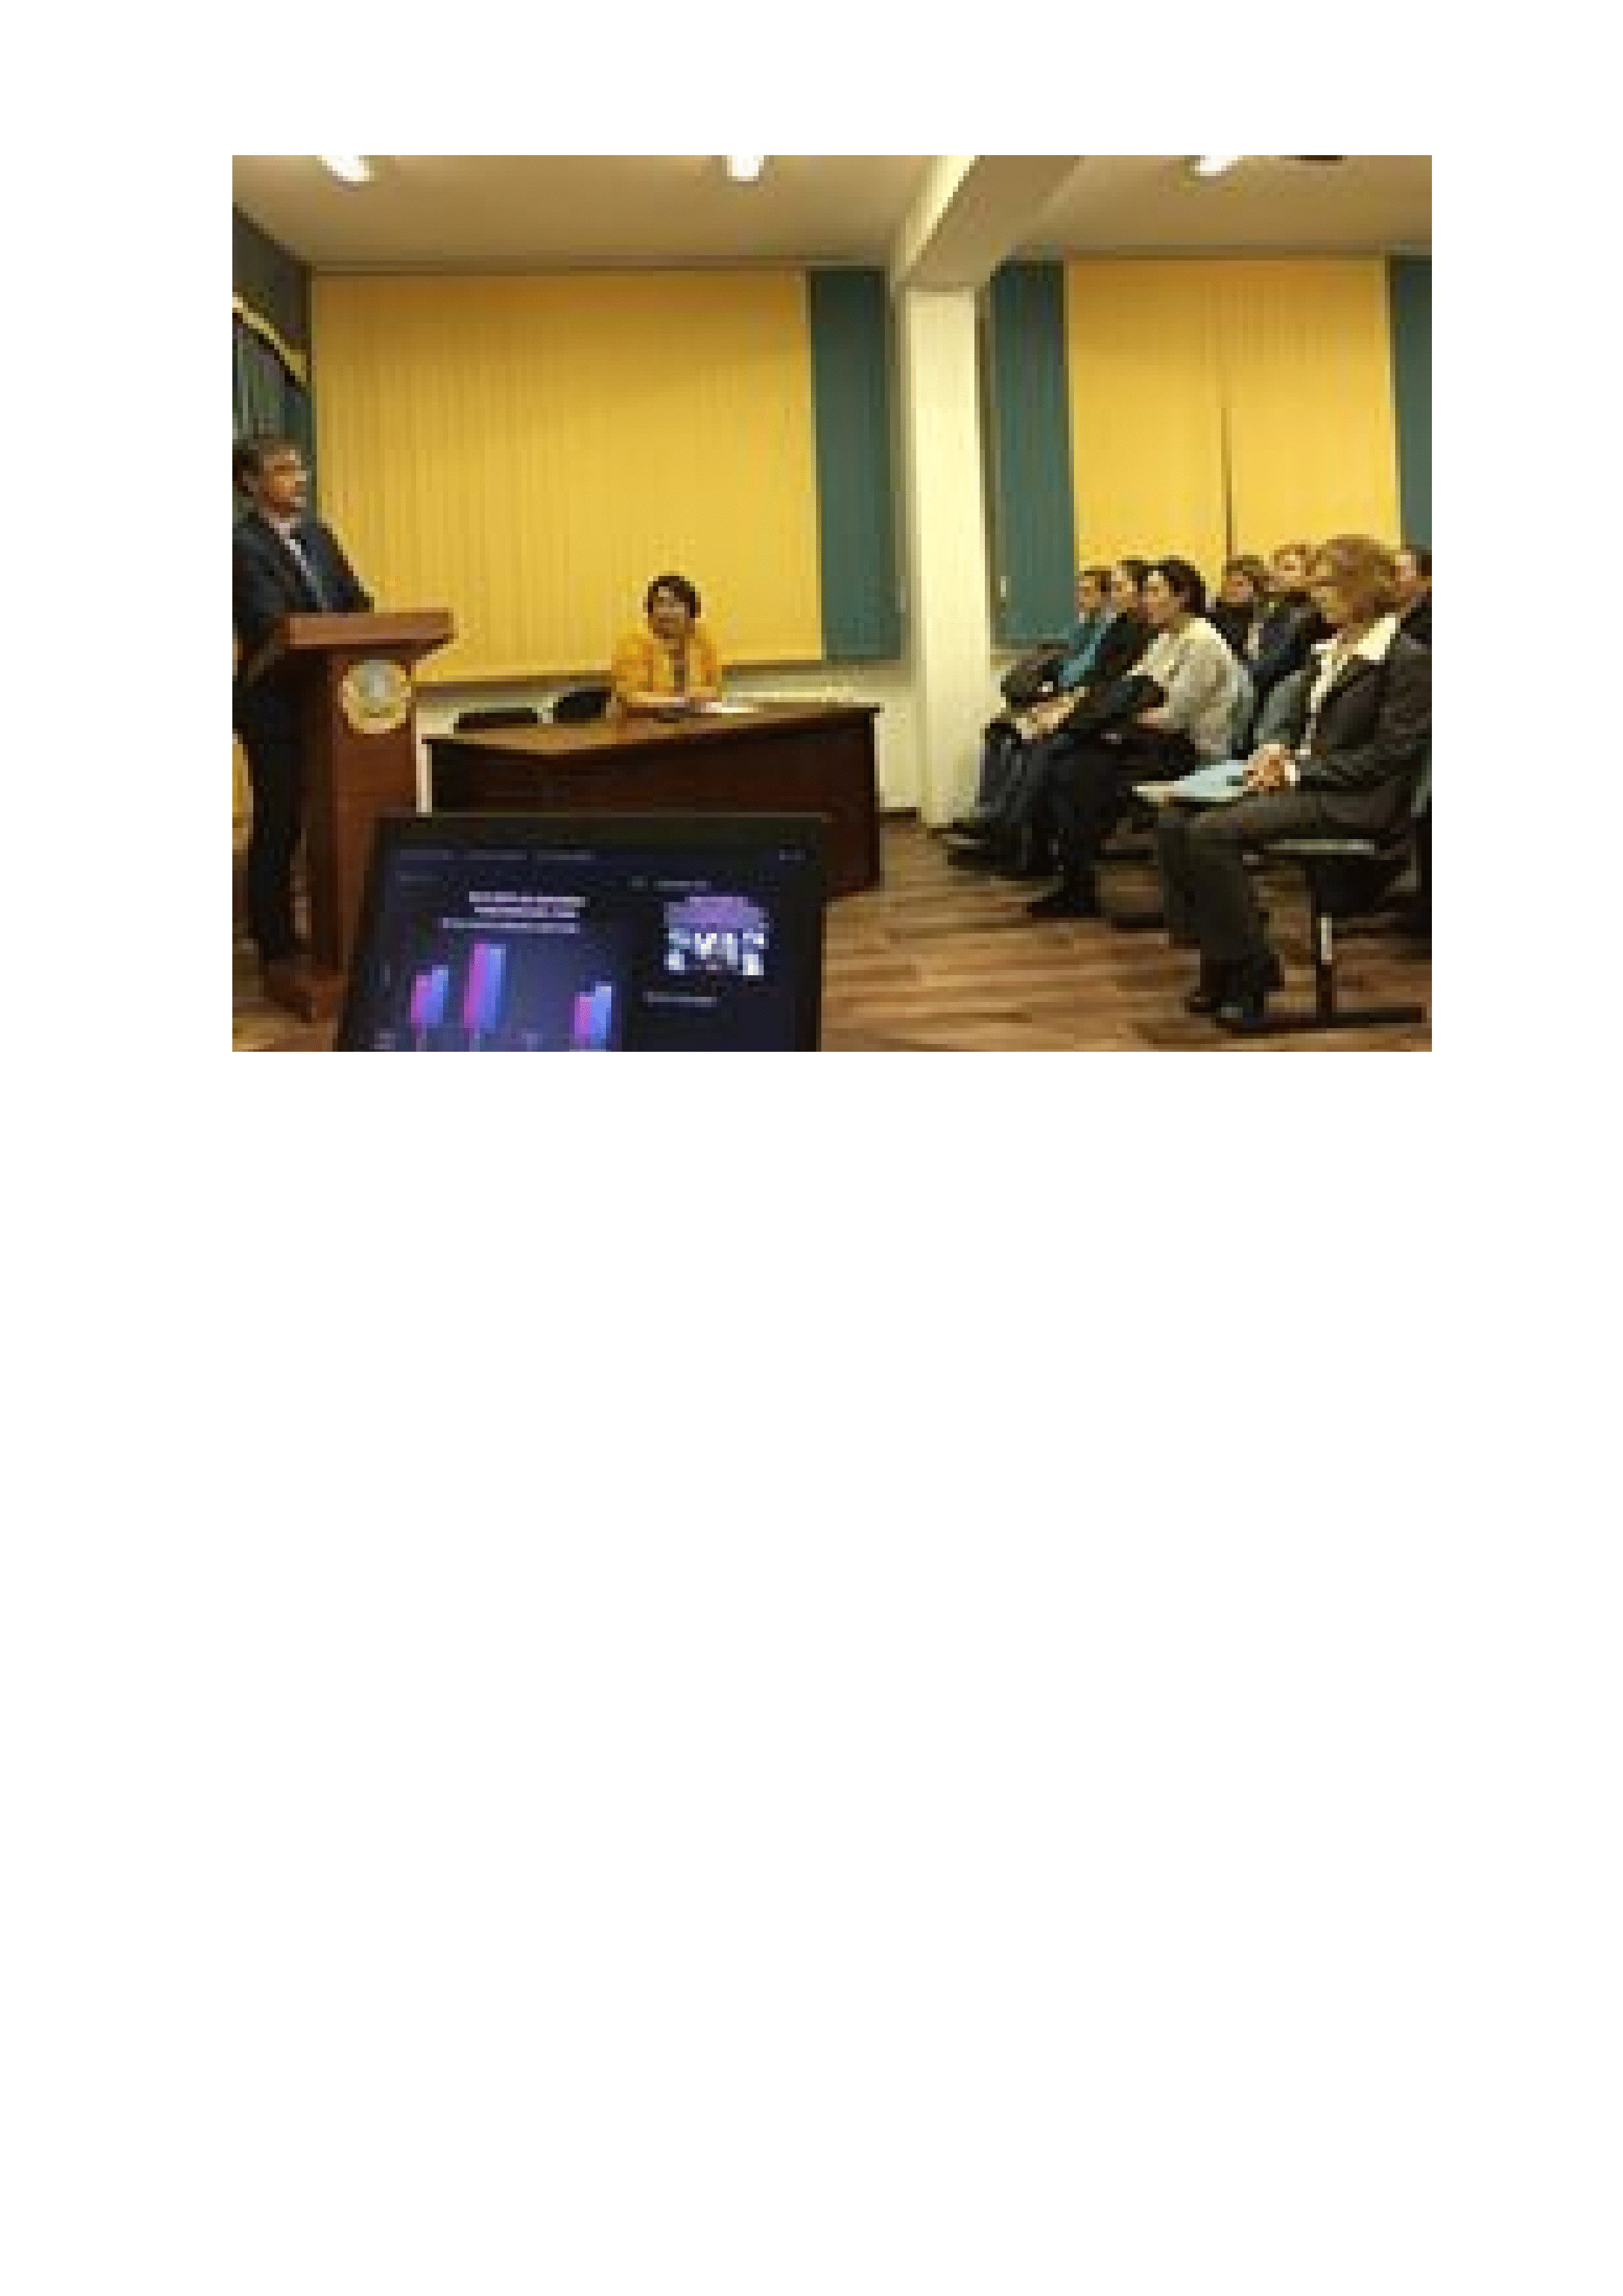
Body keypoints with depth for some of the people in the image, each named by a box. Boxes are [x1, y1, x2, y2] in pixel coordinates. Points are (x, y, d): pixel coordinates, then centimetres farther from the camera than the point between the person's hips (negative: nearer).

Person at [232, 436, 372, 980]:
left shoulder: (318, 536, 13)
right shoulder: (242, 545, -10)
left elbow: (355, 604, 13)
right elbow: (270, 624, -20)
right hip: (274, 704, -6)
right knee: (280, 823, 0)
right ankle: (276, 947, 9)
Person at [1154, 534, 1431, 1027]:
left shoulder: (1407, 659, -7)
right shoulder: (1329, 651, 19)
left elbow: (1389, 756, -13)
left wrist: (1300, 771, -16)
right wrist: (1279, 750, 2)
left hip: (1355, 802, -9)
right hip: (1301, 782, 9)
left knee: (1211, 833, -27)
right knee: (1174, 822, -12)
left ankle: (1250, 971, -15)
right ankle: (1218, 959, -6)